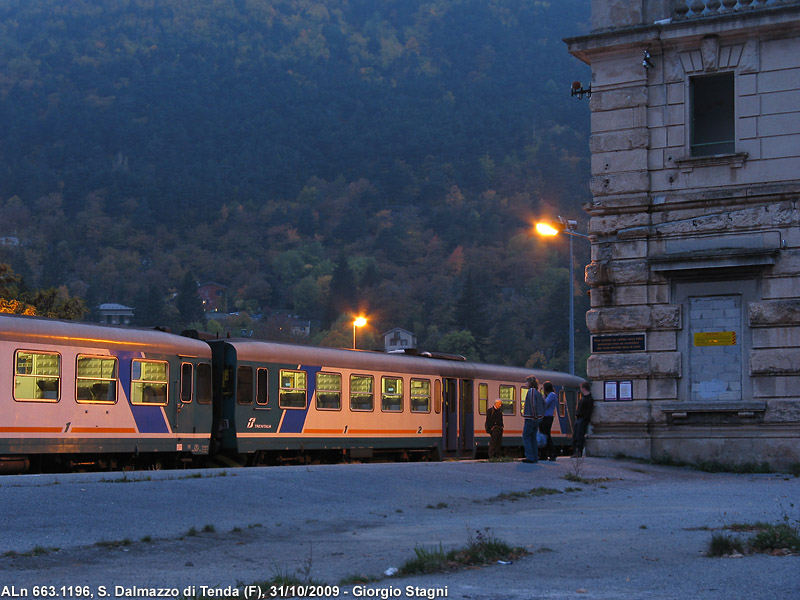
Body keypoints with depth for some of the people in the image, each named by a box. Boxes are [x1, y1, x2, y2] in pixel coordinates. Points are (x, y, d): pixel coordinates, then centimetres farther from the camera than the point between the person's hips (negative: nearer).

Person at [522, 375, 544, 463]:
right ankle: (535, 457, 11)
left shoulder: (531, 391, -13)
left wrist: (534, 415, -19)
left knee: (526, 437, -5)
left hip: (531, 418, -9)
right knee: (533, 437, 12)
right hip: (537, 419, 9)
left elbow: (533, 404, -21)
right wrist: (541, 415, 19)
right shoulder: (538, 392, 15)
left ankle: (530, 457, -11)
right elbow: (543, 403, 20)